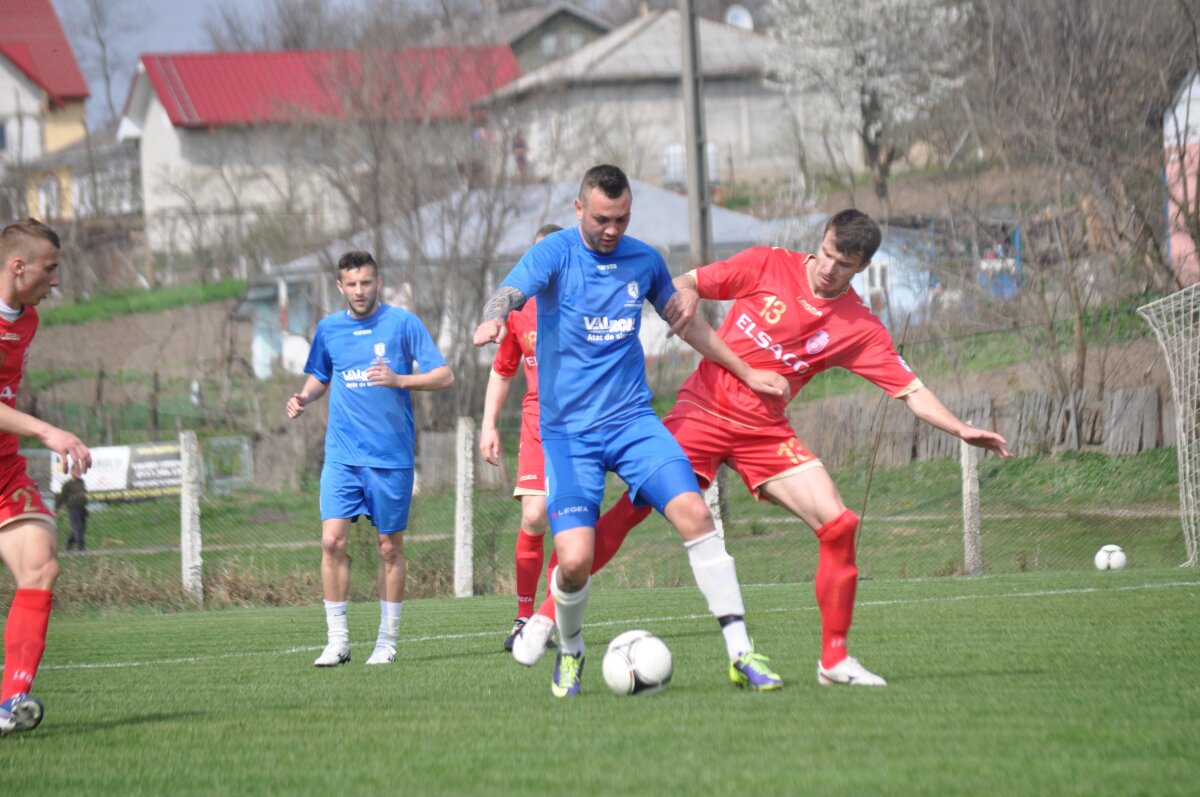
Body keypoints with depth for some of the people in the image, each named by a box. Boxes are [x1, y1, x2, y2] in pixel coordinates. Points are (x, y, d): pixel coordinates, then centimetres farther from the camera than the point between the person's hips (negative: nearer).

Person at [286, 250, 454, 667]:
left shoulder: (402, 323, -3)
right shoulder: (329, 329, 8)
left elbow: (444, 376, -5)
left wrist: (399, 380, -21)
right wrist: (304, 397, 2)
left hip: (391, 455, -2)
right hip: (342, 455, 2)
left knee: (389, 547, 4)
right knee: (332, 540, -10)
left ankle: (387, 642, 16)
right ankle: (337, 641, -3)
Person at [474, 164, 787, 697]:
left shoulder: (644, 261, 7)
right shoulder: (554, 253, -6)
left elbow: (685, 323, 23)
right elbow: (511, 293, -26)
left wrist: (746, 373, 28)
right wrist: (492, 320, -50)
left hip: (632, 419, 3)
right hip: (568, 430, -3)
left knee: (694, 513, -18)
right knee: (574, 558, -16)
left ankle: (740, 655, -13)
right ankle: (570, 653, 16)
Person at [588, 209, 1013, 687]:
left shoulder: (860, 328, 1)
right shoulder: (767, 266, -3)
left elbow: (910, 391, 2)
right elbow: (686, 285, 2)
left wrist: (961, 430, -11)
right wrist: (684, 300, -21)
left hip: (765, 431, 2)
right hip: (703, 410, -2)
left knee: (838, 525, -11)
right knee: (633, 508, -18)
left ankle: (834, 660, 1)